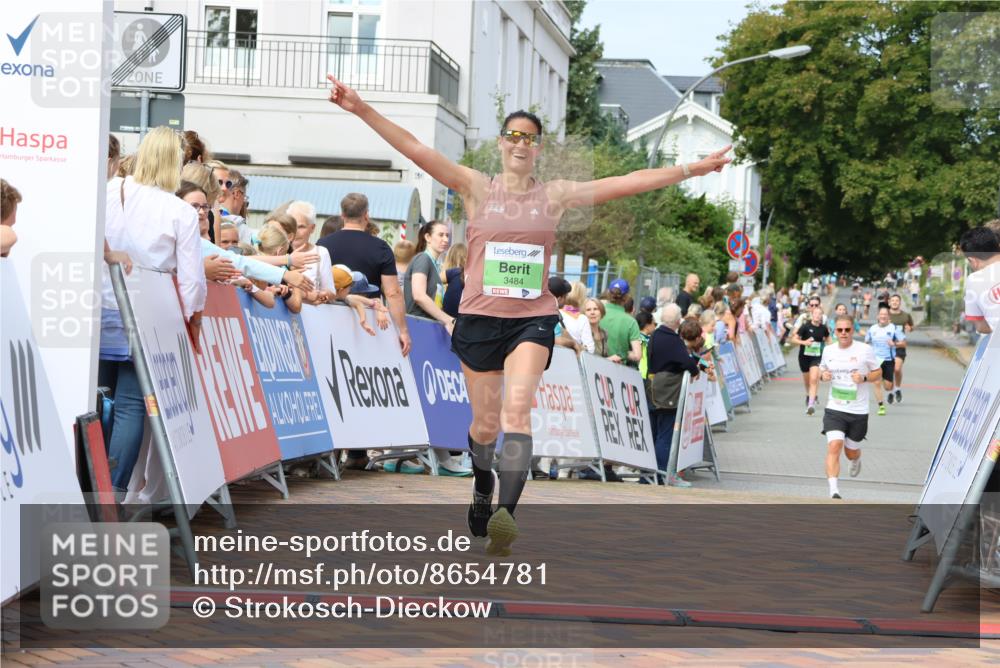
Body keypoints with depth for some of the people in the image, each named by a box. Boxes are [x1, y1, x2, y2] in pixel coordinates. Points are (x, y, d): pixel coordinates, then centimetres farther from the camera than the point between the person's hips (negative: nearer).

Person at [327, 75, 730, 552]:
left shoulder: (556, 196, 6)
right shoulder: (476, 188, 3)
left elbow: (630, 183, 5)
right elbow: (415, 150, -6)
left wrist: (691, 170, 5)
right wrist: (361, 110, -15)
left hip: (532, 319, 0)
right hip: (480, 316, 1)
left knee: (517, 409, -22)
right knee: (486, 424, 9)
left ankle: (506, 513, -34)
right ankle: (482, 490, 40)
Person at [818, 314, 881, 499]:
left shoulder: (865, 350, -6)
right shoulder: (828, 350, 3)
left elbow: (878, 373, 3)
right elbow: (822, 369, 19)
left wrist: (864, 378, -17)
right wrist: (822, 376, -5)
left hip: (858, 412, -1)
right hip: (834, 409, 1)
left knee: (851, 452, 15)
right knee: (834, 446, -19)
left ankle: (856, 460, 54)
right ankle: (833, 490, -22)